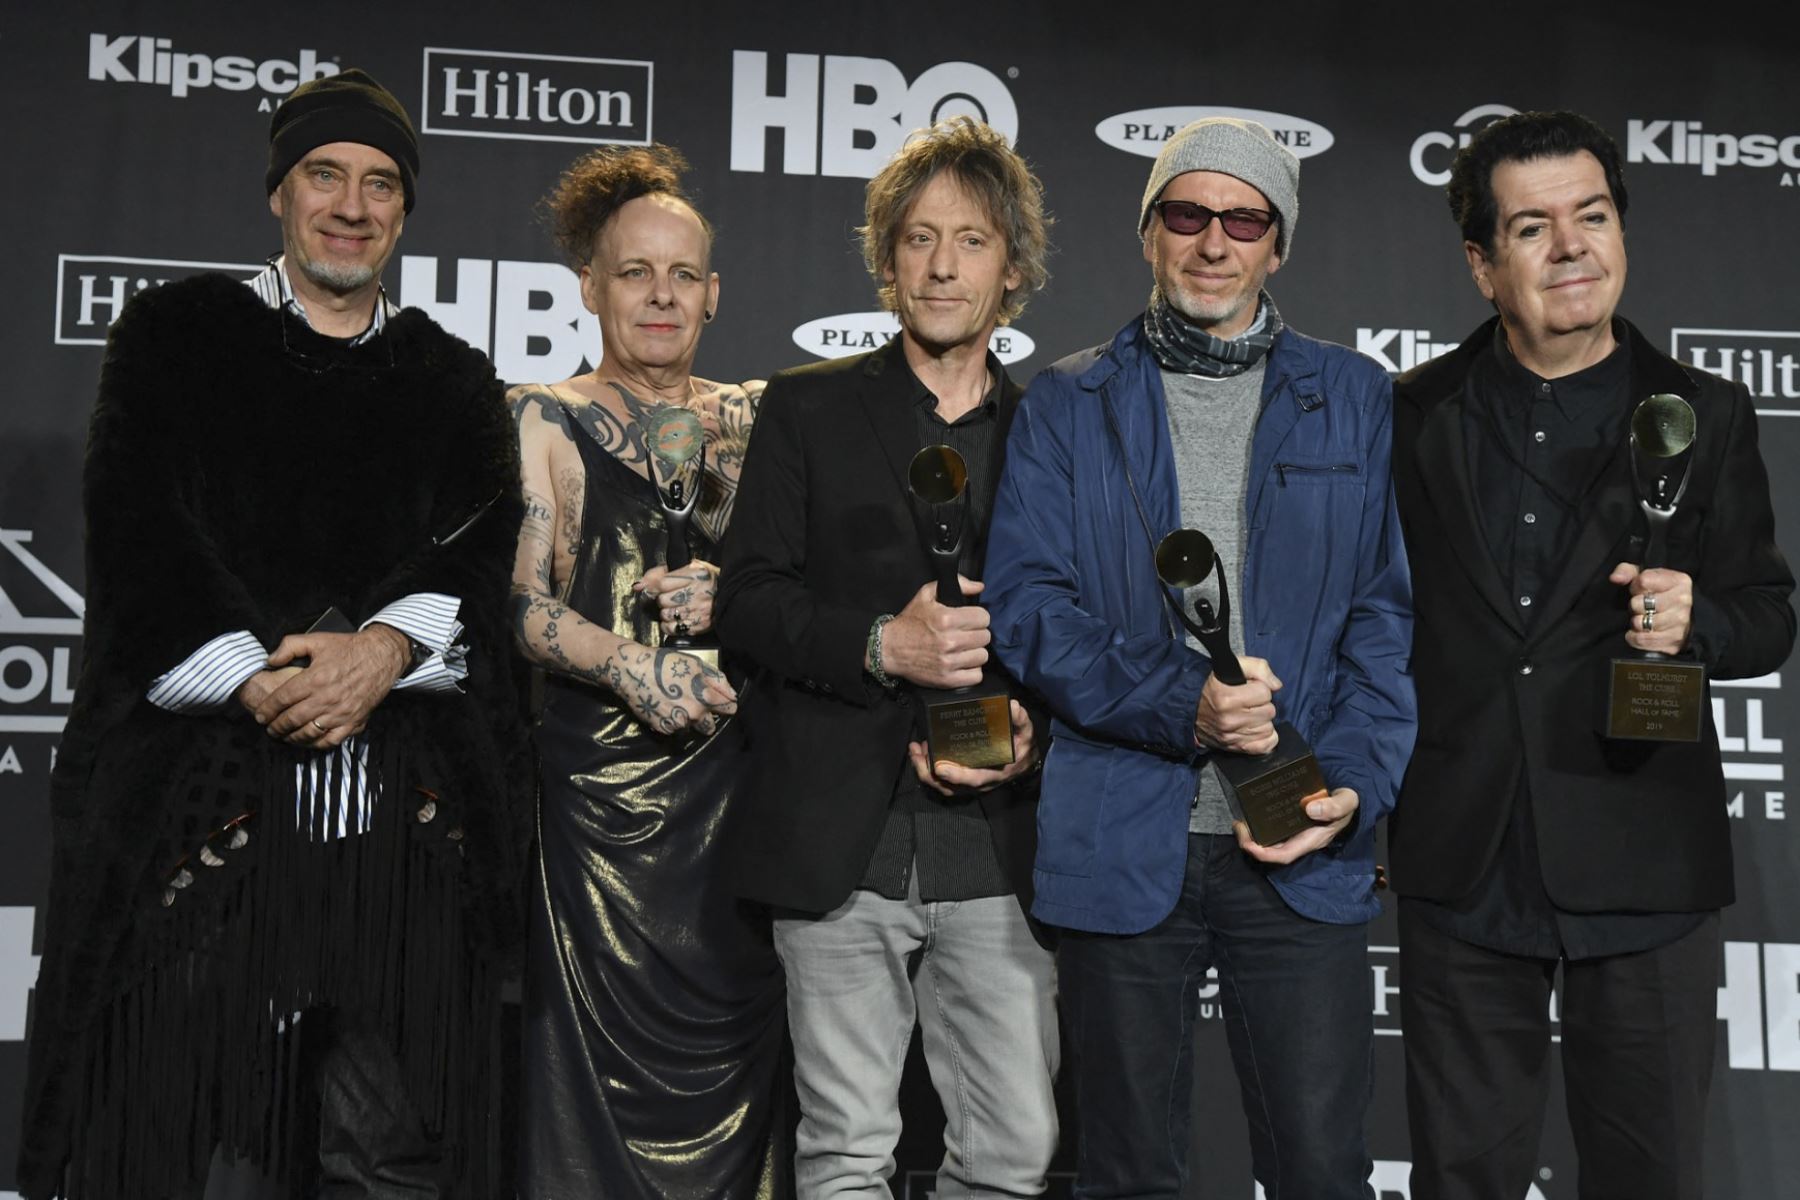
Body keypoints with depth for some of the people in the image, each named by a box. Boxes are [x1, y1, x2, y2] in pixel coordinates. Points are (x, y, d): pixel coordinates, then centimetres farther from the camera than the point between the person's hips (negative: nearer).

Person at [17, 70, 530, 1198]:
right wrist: (255, 682, -13)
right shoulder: (179, 334, 12)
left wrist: (386, 649, -15)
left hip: (407, 811, 2)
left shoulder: (456, 383, 18)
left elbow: (480, 555, 5)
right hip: (201, 791, -1)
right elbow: (138, 539, 1)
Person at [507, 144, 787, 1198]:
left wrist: (725, 596, -10)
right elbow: (522, 603, -5)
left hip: (731, 777, 3)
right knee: (604, 1044, -3)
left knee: (732, 1027, 2)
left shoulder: (753, 418, 12)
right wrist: (634, 665, -20)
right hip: (596, 776, -2)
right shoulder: (545, 420, 4)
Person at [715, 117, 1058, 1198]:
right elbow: (748, 598, 1)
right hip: (843, 843, -1)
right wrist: (879, 643, -15)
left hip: (998, 846, 2)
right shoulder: (808, 409, 8)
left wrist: (1035, 731, -7)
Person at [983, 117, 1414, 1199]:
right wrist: (1179, 706, -16)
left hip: (1305, 853, 0)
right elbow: (1024, 607, -1)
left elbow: (1386, 613, 7)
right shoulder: (1068, 405, 7)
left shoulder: (1355, 399, 10)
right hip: (1122, 851, 0)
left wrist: (1353, 785, -8)